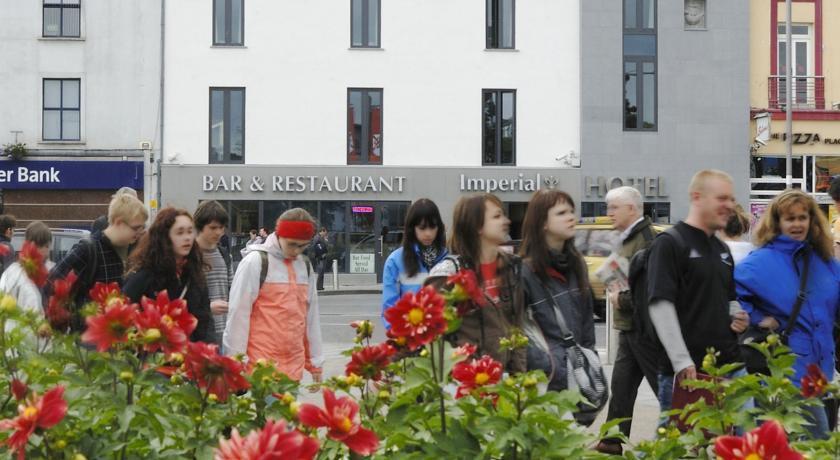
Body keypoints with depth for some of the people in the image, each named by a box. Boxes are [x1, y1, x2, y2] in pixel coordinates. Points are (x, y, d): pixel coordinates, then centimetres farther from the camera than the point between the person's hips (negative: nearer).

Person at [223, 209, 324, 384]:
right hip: (260, 365, -6)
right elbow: (238, 314, -8)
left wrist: (315, 362, 16)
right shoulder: (255, 262, -7)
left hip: (294, 366, 6)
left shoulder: (305, 265, 13)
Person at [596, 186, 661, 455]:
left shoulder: (647, 240, -19)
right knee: (621, 387, 14)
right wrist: (616, 292, 7)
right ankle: (613, 441, 21)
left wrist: (622, 299, -14)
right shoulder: (630, 238, 15)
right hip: (629, 327, 10)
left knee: (663, 386, -3)